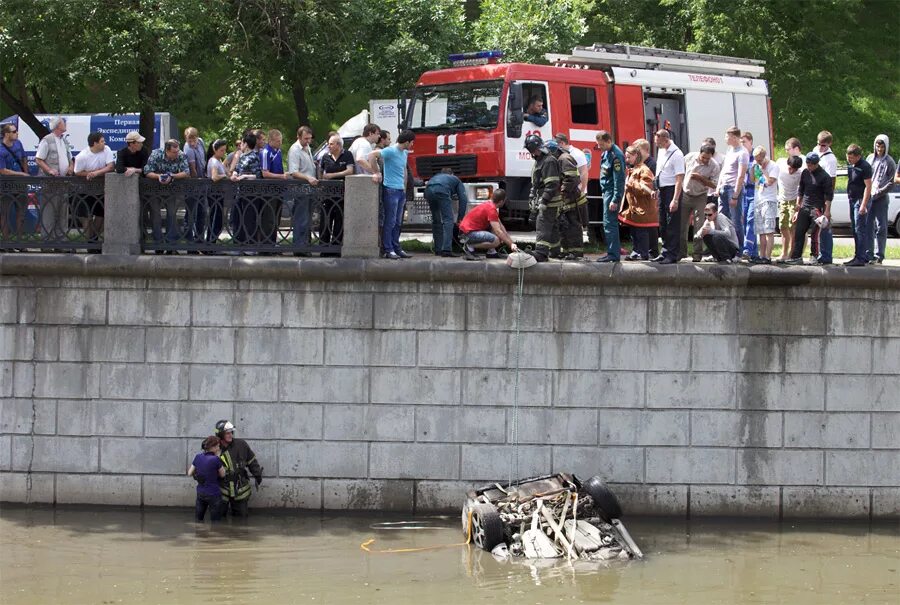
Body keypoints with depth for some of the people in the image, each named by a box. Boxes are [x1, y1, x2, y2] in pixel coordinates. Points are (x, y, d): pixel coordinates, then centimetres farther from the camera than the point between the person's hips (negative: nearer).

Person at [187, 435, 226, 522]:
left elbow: (189, 474, 4)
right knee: (215, 521, 6)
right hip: (213, 495, -5)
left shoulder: (198, 457, -3)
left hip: (200, 494, 5)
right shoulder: (215, 459, -19)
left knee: (197, 520, 17)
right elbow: (223, 475, -4)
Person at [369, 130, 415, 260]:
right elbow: (372, 155, -22)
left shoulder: (405, 153, 14)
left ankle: (396, 248, 17)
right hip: (391, 190, -8)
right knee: (390, 222, -5)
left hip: (401, 191, 8)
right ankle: (388, 250, -3)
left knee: (398, 222, 11)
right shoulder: (391, 151, -13)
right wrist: (377, 173, -20)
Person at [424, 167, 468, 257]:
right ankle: (446, 249, -17)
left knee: (436, 221, 18)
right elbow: (463, 199, 20)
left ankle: (438, 250, 17)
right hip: (442, 190, -4)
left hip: (428, 189, 4)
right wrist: (460, 218, 21)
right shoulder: (455, 179, 33)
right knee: (448, 220, -4)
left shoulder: (436, 176, 44)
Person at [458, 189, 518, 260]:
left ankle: (491, 252, 8)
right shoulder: (491, 209, -19)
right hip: (469, 232, -11)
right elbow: (498, 231, -22)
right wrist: (511, 244, -16)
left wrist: (510, 241, 10)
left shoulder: (489, 204, 13)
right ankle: (470, 247, -13)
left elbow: (500, 225, 17)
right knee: (496, 241, -23)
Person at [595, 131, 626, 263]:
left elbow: (619, 179, -20)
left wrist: (615, 200, -21)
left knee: (610, 224, -9)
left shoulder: (616, 155, -18)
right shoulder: (606, 153, 11)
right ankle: (613, 252, 19)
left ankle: (613, 254, -7)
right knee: (609, 223, 13)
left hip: (612, 192, -10)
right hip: (606, 191, 10)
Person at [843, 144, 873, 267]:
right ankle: (858, 256, 18)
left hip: (861, 200, -9)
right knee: (855, 231, 12)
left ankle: (861, 258, -10)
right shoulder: (850, 165, 10)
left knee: (860, 230, -10)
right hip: (853, 200, 9)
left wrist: (863, 205, -21)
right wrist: (849, 197, 16)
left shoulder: (865, 167, -16)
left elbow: (868, 186, -18)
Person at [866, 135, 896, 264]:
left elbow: (893, 181, -2)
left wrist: (881, 191, -13)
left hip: (881, 198, -4)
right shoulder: (870, 158, 11)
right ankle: (869, 255, 10)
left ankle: (879, 256, -2)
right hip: (868, 196, 4)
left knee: (880, 227, -4)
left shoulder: (889, 162, 0)